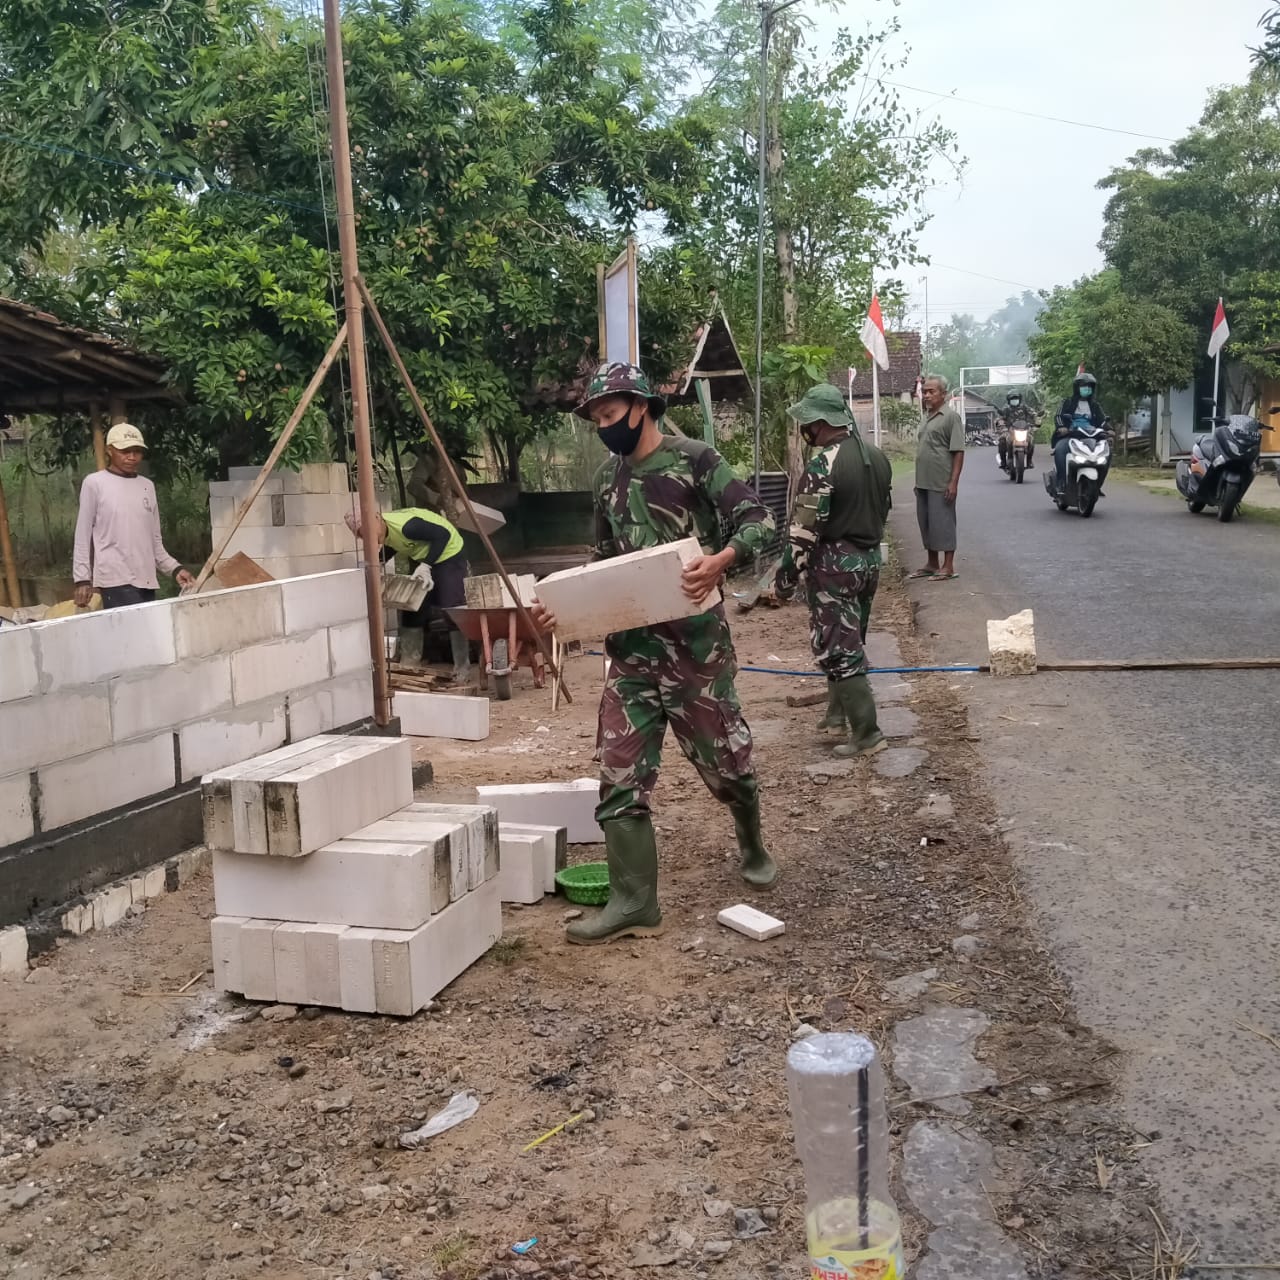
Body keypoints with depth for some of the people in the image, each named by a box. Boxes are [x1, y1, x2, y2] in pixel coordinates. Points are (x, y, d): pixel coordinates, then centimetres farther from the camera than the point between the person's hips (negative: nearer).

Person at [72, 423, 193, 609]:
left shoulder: (147, 486, 15)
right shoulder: (94, 483, 2)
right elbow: (83, 535, 2)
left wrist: (174, 569, 9)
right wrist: (82, 578, -3)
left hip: (146, 579, 5)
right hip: (116, 579, -5)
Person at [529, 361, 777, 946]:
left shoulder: (694, 459, -6)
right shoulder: (609, 478, 13)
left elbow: (757, 519, -12)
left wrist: (720, 560, -32)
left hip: (694, 638, -5)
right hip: (631, 643, 5)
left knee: (724, 755, 11)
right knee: (621, 773, -1)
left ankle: (752, 845, 40)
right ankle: (633, 902, 5)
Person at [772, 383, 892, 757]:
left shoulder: (822, 466, -20)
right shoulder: (877, 457, 7)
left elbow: (805, 531, -21)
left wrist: (785, 579, -13)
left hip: (833, 566, -9)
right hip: (869, 560, 9)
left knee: (838, 650, -2)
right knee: (851, 642, 21)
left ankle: (867, 733, -1)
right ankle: (841, 710, 34)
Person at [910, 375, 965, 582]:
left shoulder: (951, 417, -9)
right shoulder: (926, 418, 16)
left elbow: (958, 452, -14)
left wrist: (953, 482, -19)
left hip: (941, 485, -8)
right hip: (923, 483, 8)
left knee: (942, 523, -4)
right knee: (926, 524, 13)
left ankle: (948, 567, 3)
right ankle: (932, 564, 24)